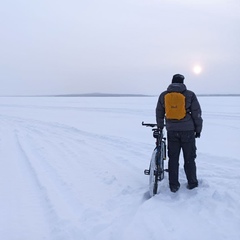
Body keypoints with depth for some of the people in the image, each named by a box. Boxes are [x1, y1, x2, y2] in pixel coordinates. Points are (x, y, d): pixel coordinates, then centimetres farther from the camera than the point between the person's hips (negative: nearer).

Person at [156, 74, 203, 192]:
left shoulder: (163, 95, 4)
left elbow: (159, 113, 12)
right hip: (188, 130, -2)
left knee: (173, 158, 9)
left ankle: (173, 185, 13)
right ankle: (192, 183, 20)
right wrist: (198, 129, 8)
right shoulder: (189, 95, -5)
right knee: (189, 158, 9)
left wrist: (160, 127, 24)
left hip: (172, 131, 2)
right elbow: (197, 113, -3)